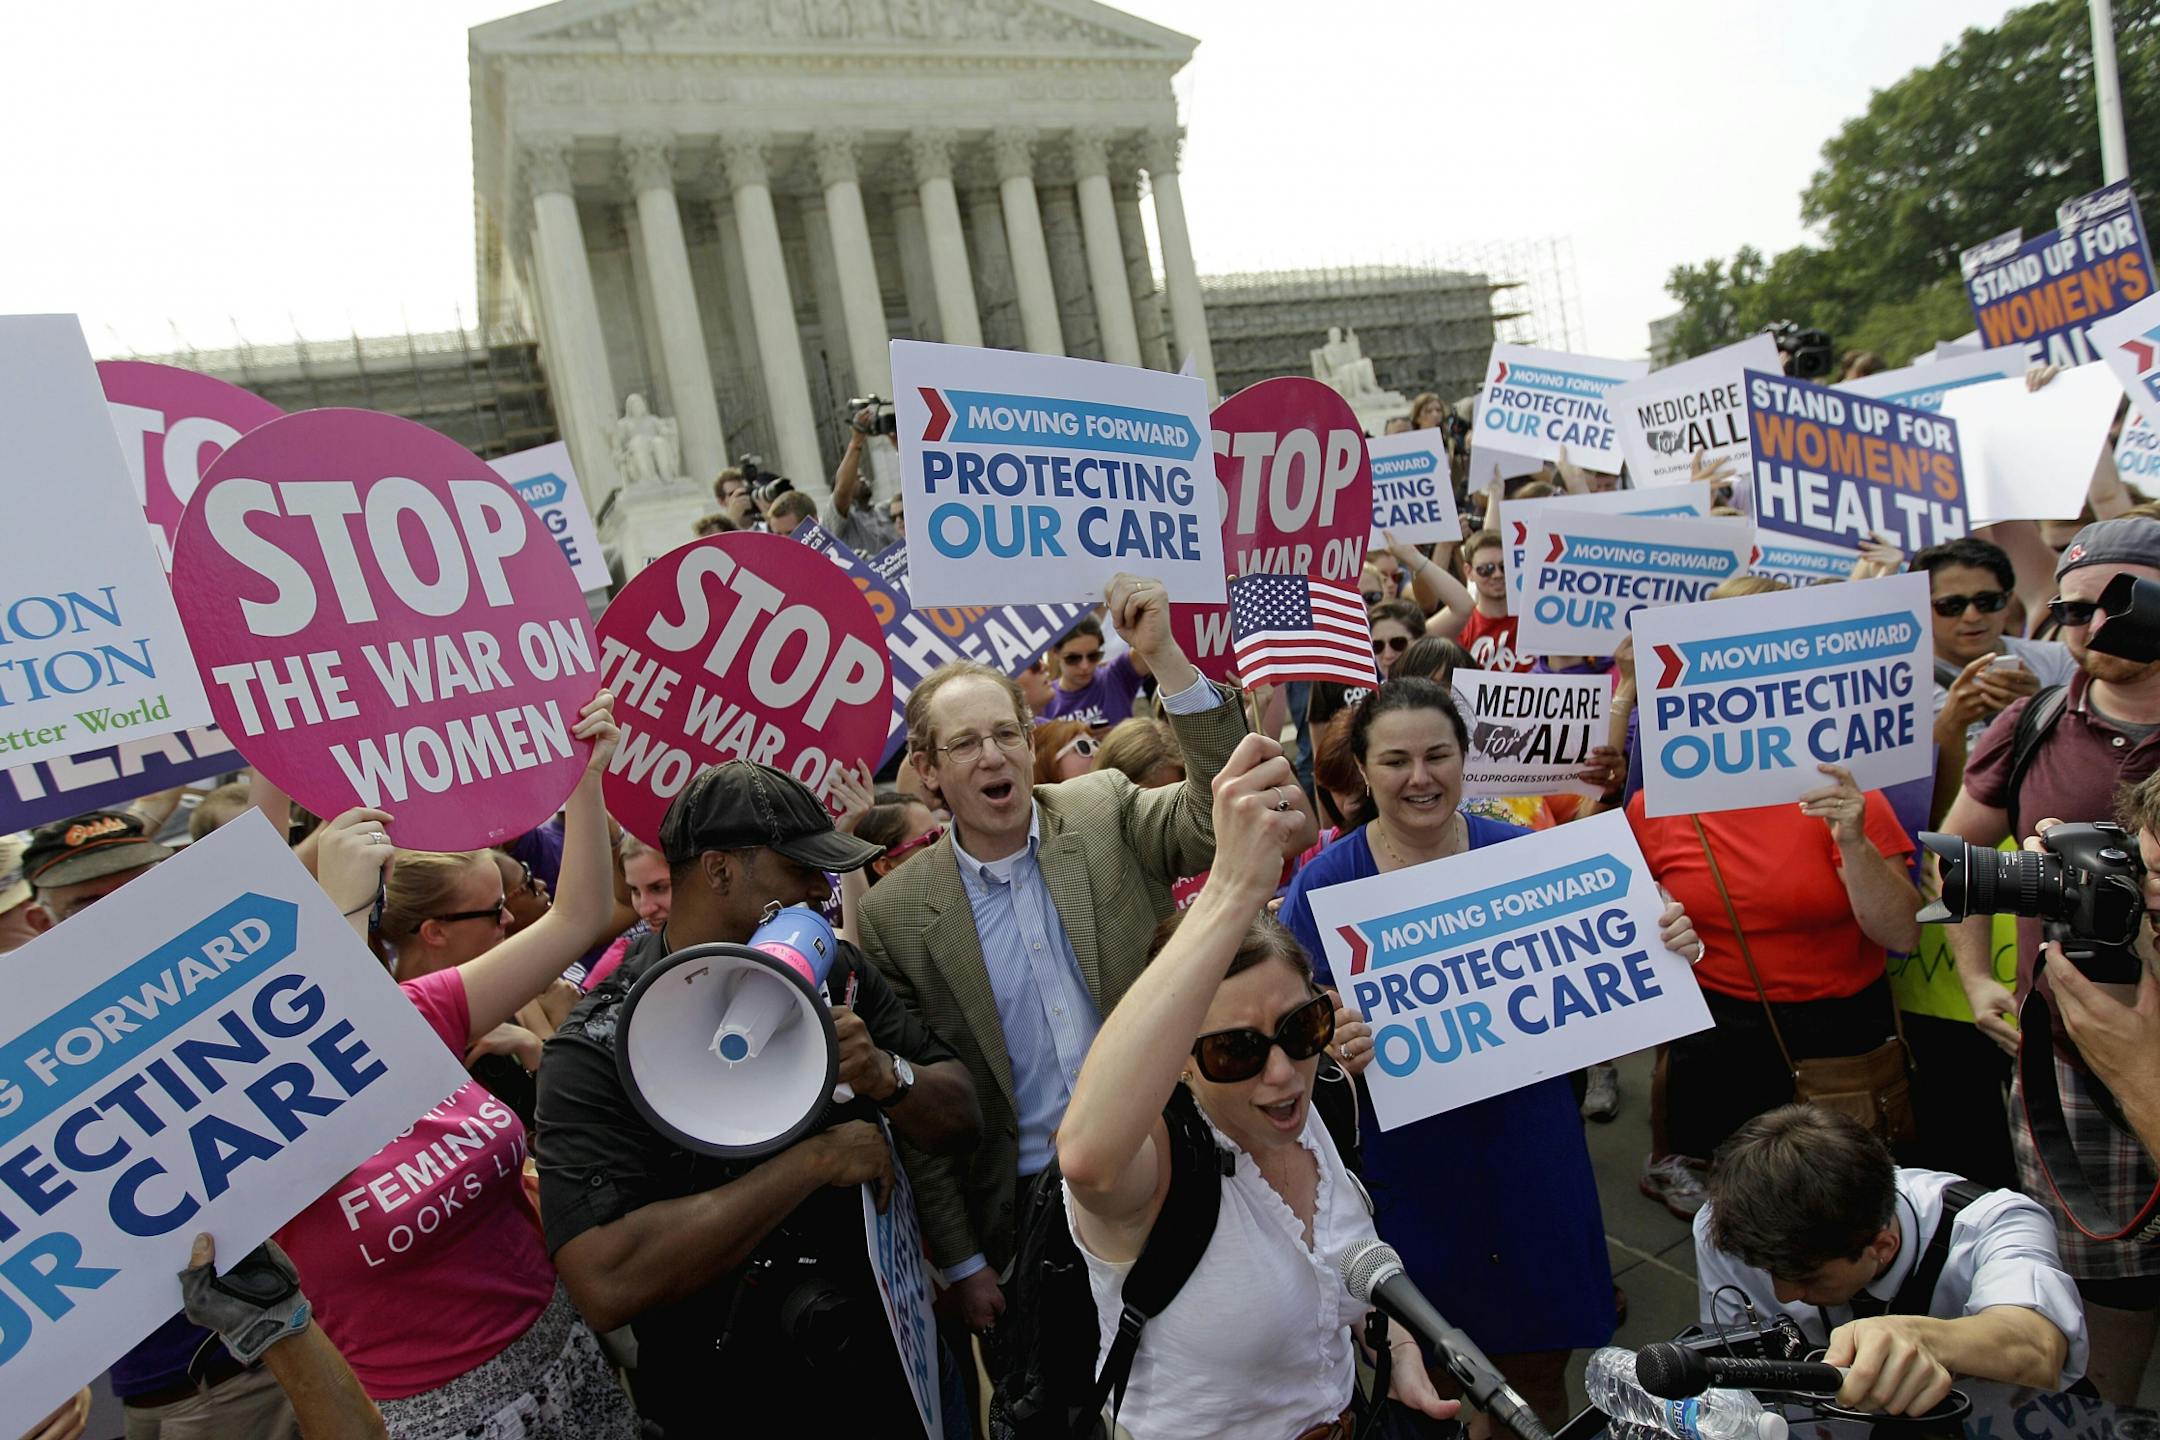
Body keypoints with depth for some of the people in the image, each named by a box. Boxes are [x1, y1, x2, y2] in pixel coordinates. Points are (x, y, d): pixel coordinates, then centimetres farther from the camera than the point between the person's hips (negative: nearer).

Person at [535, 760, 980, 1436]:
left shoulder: (837, 970, -6)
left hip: (898, 1347, 5)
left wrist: (887, 1076, -26)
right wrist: (815, 1161, -29)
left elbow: (959, 1119, -4)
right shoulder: (600, 1049, -21)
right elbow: (607, 1283, -33)